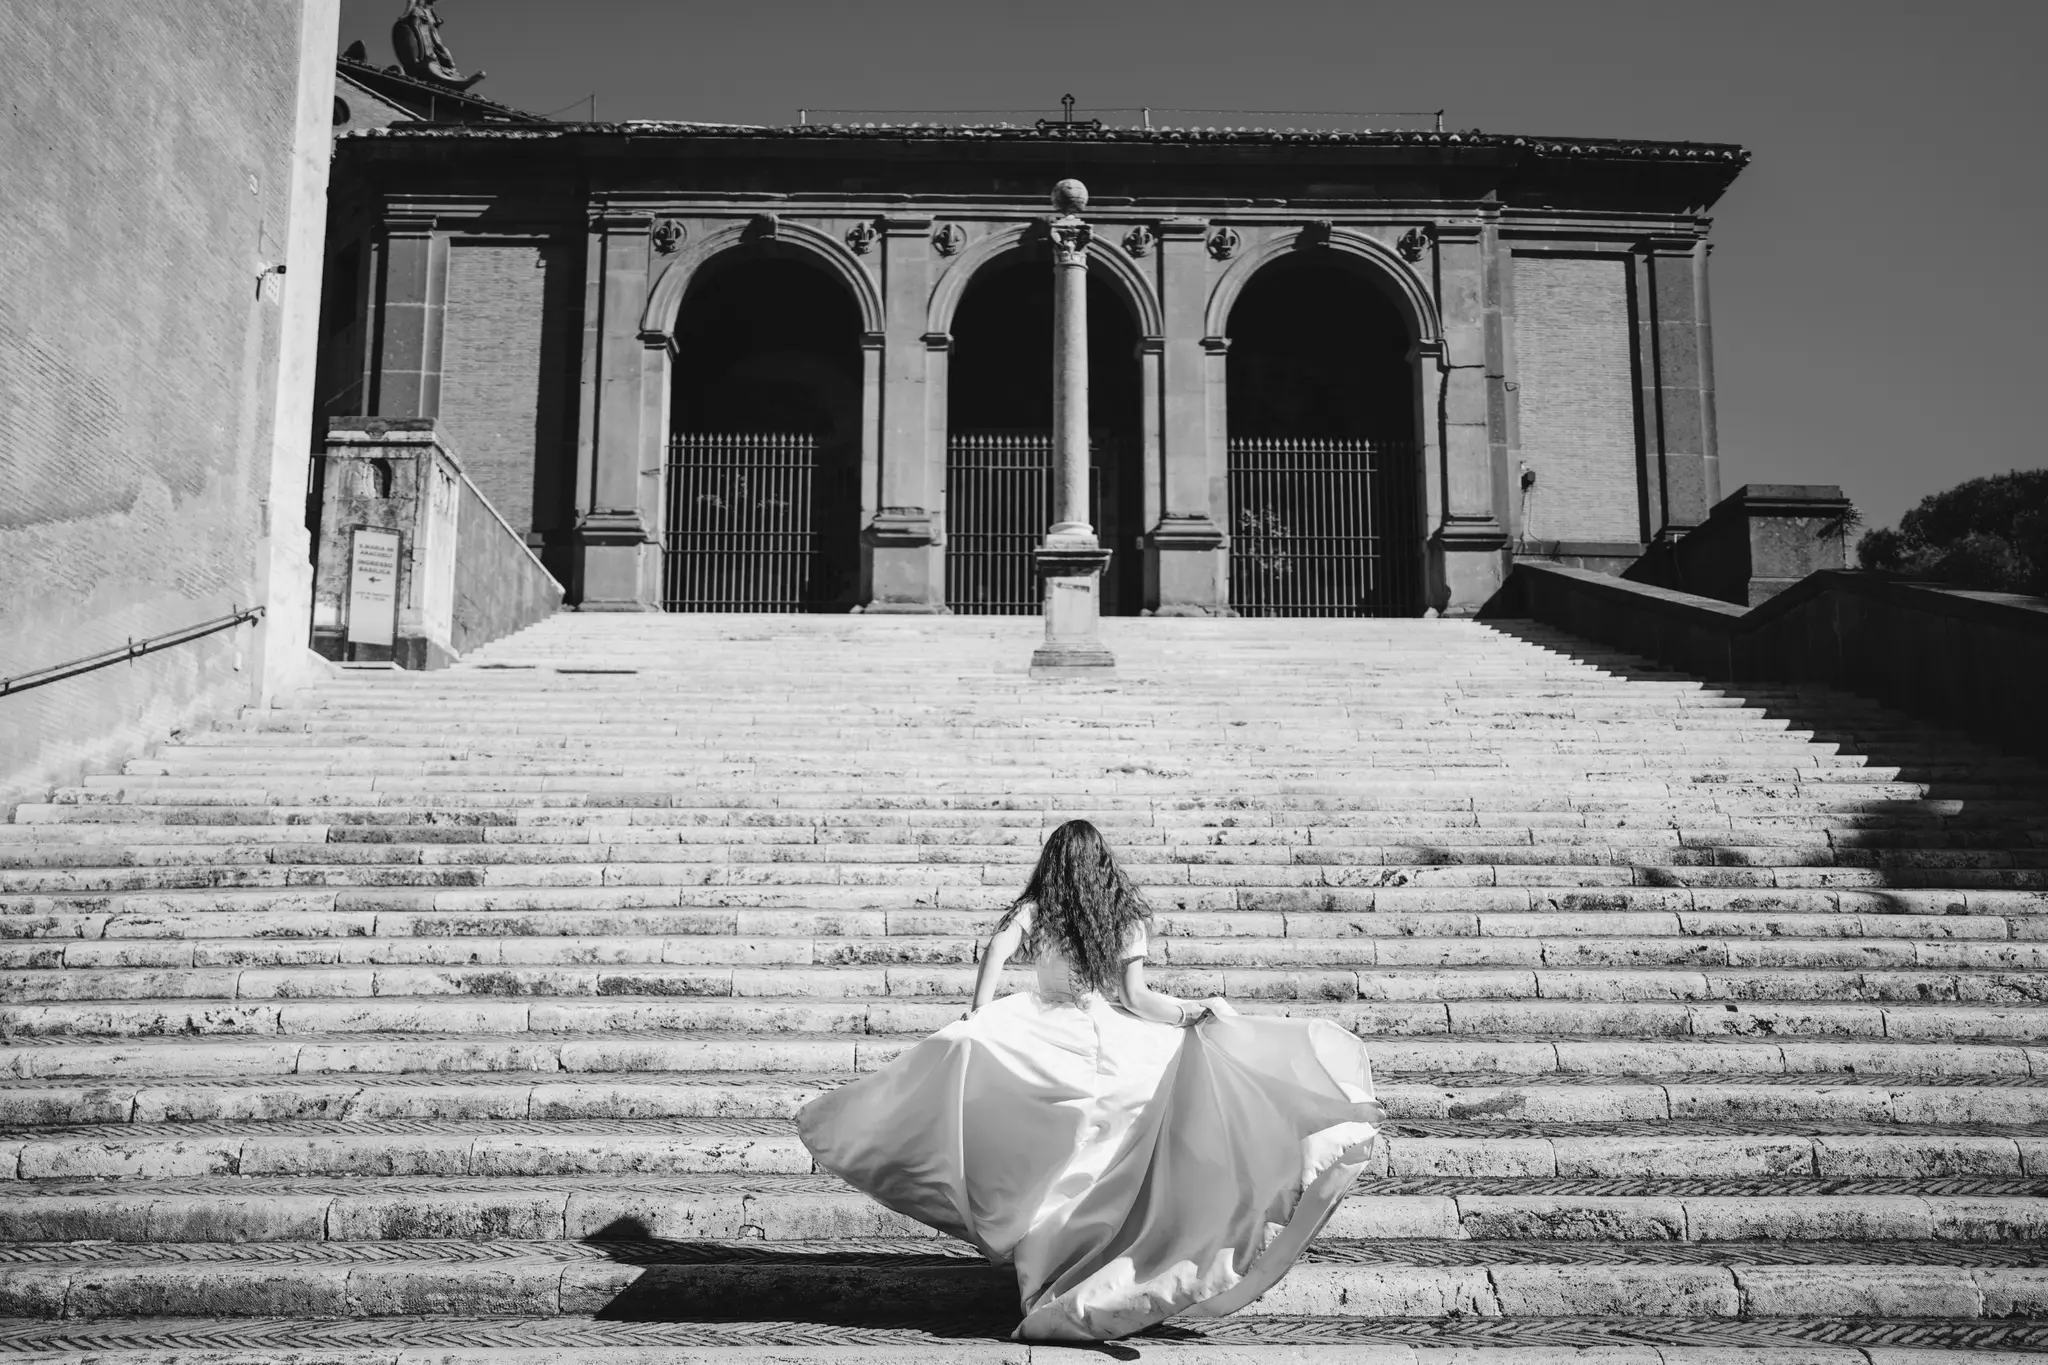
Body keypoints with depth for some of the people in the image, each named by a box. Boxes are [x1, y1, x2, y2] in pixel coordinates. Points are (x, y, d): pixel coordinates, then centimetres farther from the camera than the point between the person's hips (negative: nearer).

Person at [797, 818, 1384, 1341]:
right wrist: (1194, 1011, 16)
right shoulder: (1127, 914, 8)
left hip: (1044, 1035, -2)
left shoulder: (1035, 908, 4)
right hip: (1115, 1049, 2)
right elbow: (1137, 998, 4)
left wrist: (978, 1016, -11)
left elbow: (999, 947, -14)